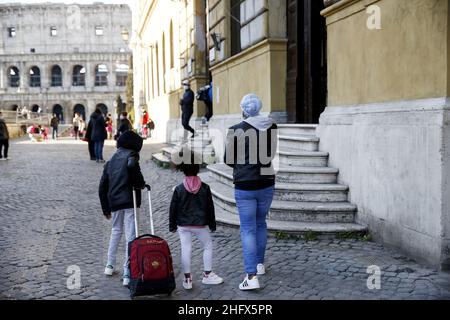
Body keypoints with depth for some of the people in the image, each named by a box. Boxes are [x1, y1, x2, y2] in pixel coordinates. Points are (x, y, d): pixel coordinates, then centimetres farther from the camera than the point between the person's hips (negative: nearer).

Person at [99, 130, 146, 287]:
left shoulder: (110, 161, 19)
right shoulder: (131, 154, 0)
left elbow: (102, 187, 18)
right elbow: (132, 165, -27)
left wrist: (106, 209, 23)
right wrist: (140, 183, -11)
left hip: (114, 203, 6)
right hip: (129, 201, -6)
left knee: (116, 231, 26)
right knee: (130, 236, -4)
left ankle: (110, 265, 30)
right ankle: (127, 274, -6)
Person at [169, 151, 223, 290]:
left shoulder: (179, 189, -5)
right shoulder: (205, 188, -4)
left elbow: (173, 209, -1)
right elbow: (210, 207, 2)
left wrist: (172, 225, 11)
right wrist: (212, 224, 13)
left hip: (183, 225, 0)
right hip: (200, 225, 0)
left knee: (185, 250, 4)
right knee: (208, 246, 16)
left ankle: (187, 279, 6)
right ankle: (207, 275, 19)